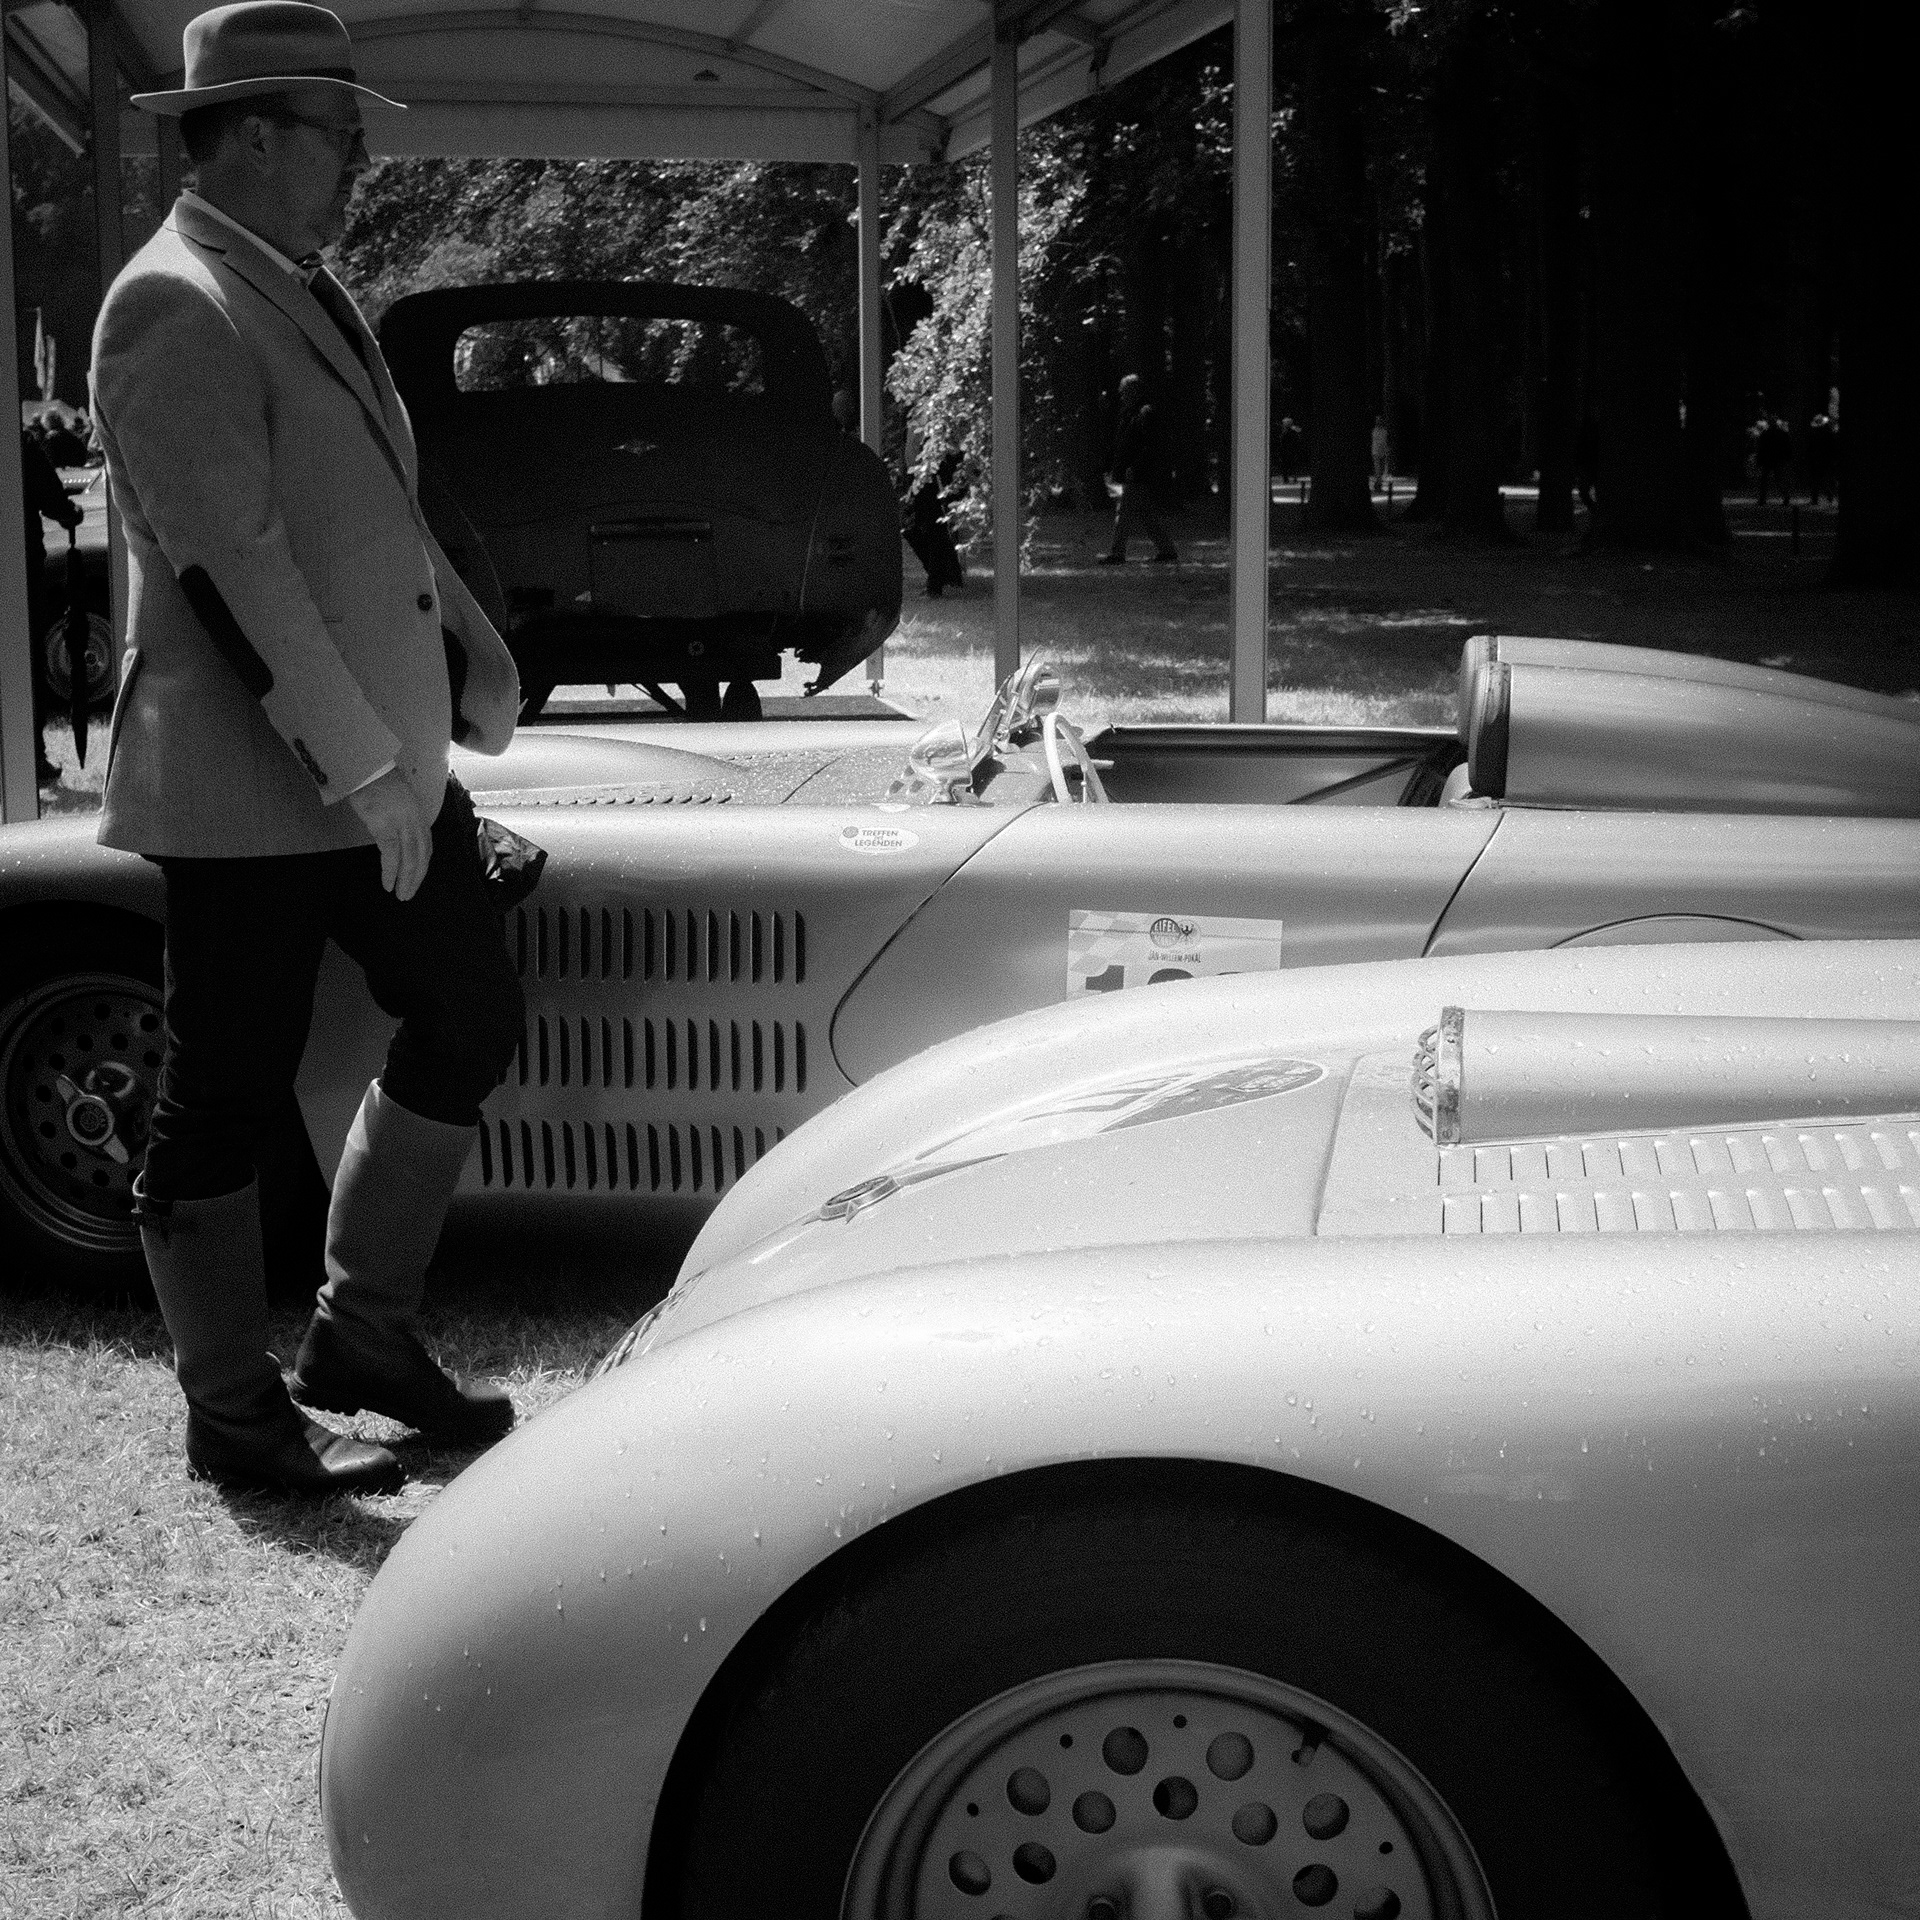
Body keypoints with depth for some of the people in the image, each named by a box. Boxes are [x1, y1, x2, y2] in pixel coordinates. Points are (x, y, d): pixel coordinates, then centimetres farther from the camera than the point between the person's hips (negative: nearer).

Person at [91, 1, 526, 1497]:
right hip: (250, 792, -9)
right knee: (228, 1099, 3)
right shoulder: (177, 309, -15)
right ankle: (236, 1414, 17)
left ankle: (365, 1332, 27)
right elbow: (230, 565, -23)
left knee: (471, 1023, 14)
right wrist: (359, 766, -25)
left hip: (385, 764, 10)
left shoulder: (308, 293, 16)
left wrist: (475, 653, 10)